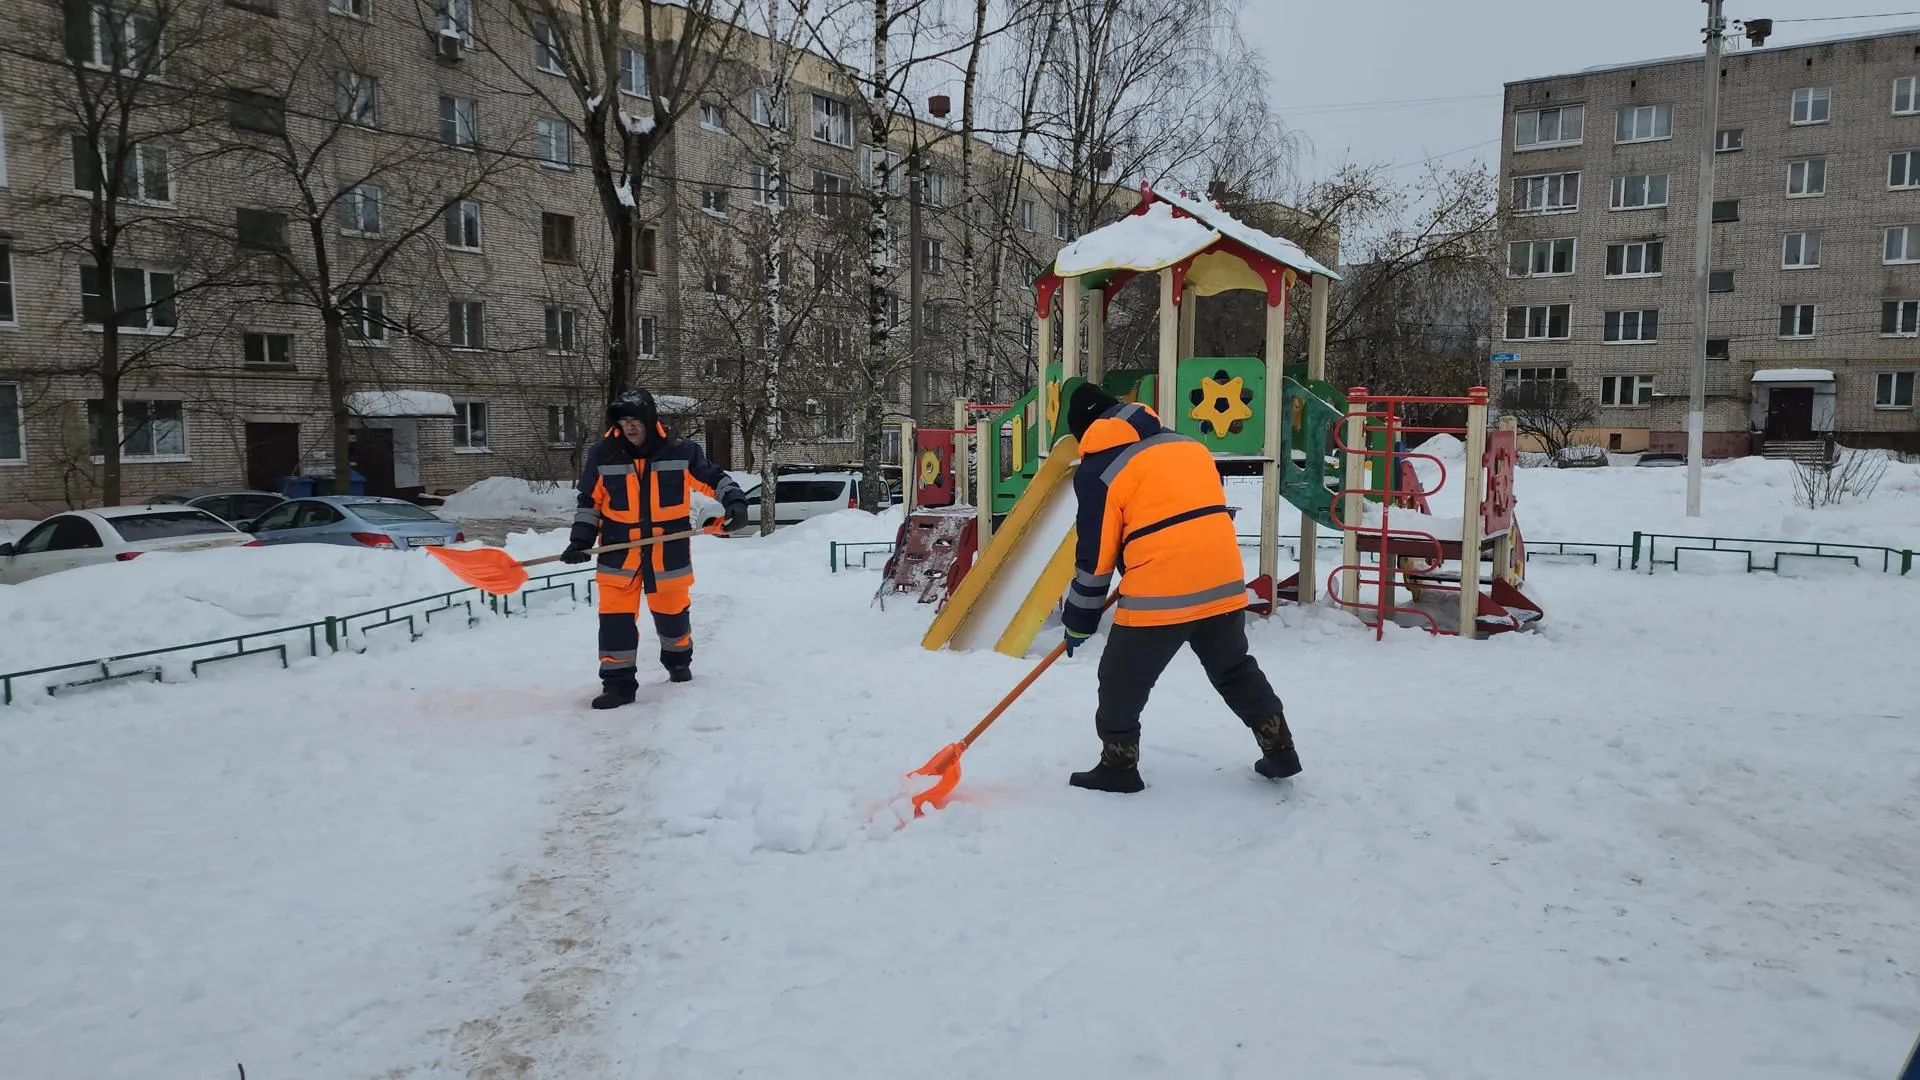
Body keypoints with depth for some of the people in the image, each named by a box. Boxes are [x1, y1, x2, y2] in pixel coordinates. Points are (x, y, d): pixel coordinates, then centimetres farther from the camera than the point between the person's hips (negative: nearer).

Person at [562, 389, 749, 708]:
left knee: (672, 610, 14)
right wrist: (580, 541, -3)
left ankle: (678, 660, 41)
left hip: (669, 550, 0)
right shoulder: (603, 455, -3)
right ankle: (618, 681, 4)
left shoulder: (681, 451, -7)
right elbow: (590, 502, 4)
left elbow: (714, 478, 2)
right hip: (618, 550, 0)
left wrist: (735, 502, -14)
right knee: (616, 615, -5)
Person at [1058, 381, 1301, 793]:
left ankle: (1118, 766, 19)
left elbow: (1094, 554, -2)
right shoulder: (1188, 444, 16)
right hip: (1223, 582, 7)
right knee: (1236, 671, 24)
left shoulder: (1098, 470, -3)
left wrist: (1079, 620, 9)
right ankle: (1280, 751, 29)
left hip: (1160, 593, -6)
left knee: (1121, 681, 11)